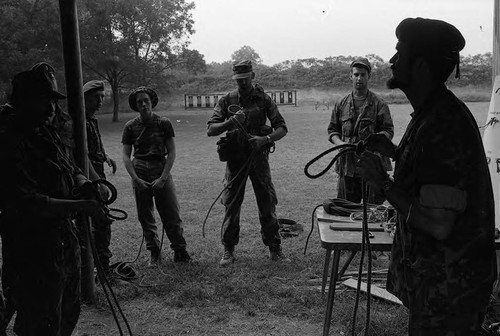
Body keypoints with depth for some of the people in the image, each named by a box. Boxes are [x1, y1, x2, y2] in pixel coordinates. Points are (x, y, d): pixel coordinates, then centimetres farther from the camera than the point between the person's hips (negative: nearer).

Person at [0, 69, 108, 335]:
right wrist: (80, 206, -30)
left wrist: (84, 183, -6)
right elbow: (25, 203, -27)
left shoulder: (47, 133, 8)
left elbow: (70, 169, 16)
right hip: (33, 251, -9)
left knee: (69, 313, 23)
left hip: (64, 241, 9)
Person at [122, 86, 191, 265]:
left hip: (161, 170, -1)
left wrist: (163, 178, -9)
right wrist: (136, 179, -7)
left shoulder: (164, 123, 1)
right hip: (140, 172, 1)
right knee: (145, 216, 6)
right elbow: (126, 156, 4)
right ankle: (154, 252, 20)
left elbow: (172, 153, -1)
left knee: (172, 214, -2)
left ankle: (180, 250, 12)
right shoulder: (130, 126, 4)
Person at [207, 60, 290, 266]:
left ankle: (275, 250, 15)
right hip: (235, 159, 1)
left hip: (259, 157, 0)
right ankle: (228, 251, 17)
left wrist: (265, 139, -21)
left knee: (267, 205, 3)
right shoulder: (226, 101, 3)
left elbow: (282, 128, -2)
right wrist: (230, 122, -22)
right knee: (231, 206, 4)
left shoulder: (263, 99, 1)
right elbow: (210, 130, -4)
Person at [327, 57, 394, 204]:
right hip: (347, 164, 3)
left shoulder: (379, 104, 1)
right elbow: (332, 130, 14)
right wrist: (339, 143, -6)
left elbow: (388, 131, 0)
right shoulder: (341, 105, 10)